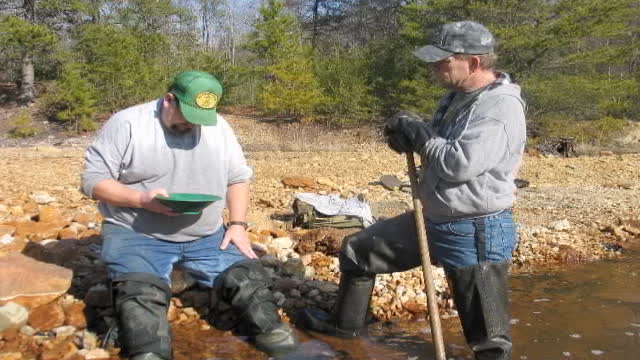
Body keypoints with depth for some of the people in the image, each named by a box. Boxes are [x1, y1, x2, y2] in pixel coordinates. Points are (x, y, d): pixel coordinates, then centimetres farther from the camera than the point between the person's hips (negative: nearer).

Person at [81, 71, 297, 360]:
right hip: (137, 235, -3)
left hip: (206, 236, 4)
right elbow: (92, 180, -7)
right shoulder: (126, 124, -8)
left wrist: (237, 224, -3)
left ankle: (271, 335, 4)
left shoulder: (217, 126, 6)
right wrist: (142, 199, -22)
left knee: (247, 274, -11)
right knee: (141, 292, -29)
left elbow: (237, 178, 12)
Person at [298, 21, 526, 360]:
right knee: (357, 249, 17)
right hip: (432, 221, 9)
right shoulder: (458, 95, 8)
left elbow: (461, 163, -30)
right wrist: (408, 135, -1)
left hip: (476, 234, -9)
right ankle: (344, 323, 37)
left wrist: (417, 131, -16)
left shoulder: (501, 107, -21)